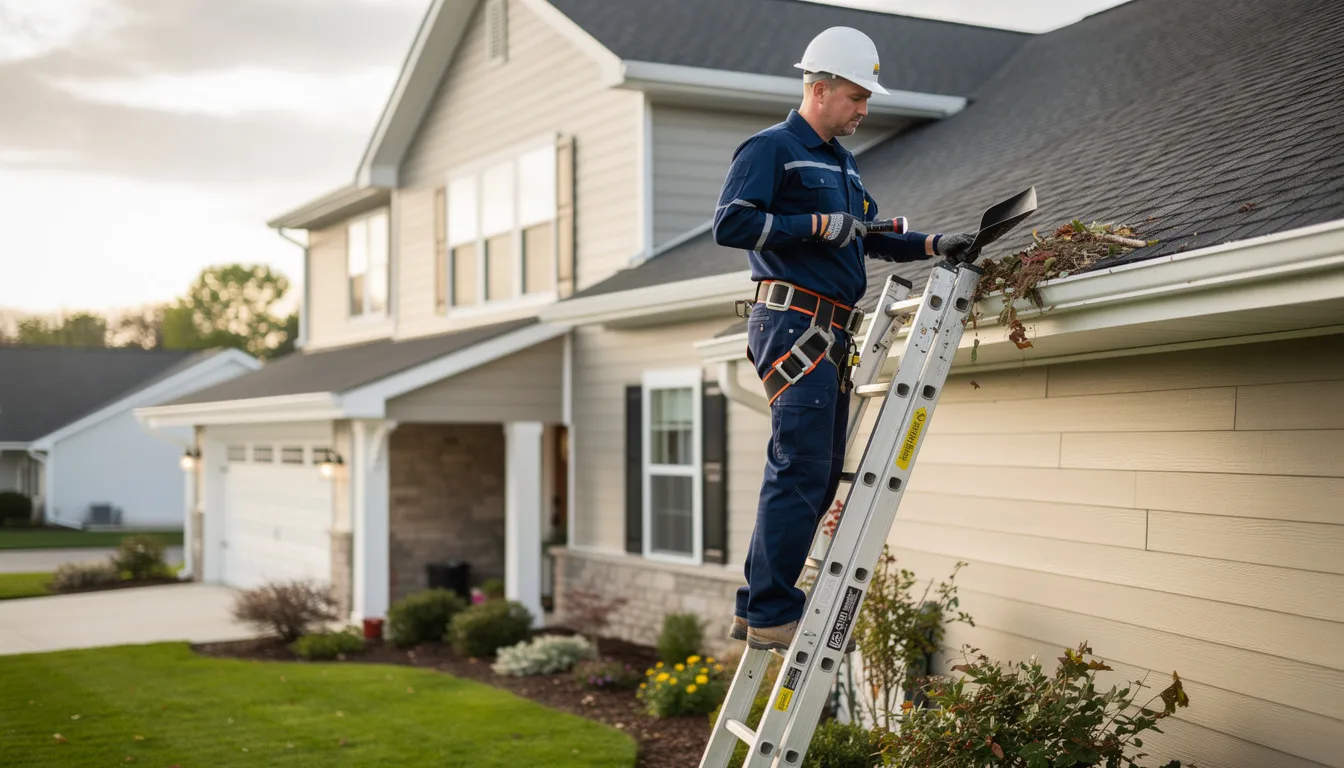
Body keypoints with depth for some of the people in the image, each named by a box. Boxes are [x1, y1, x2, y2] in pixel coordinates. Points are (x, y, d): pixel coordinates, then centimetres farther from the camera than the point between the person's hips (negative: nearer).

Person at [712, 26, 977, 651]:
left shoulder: (842, 163, 25)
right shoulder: (771, 149, -3)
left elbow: (866, 239, 26)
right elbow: (730, 224, -15)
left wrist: (933, 245, 11)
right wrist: (817, 226, -15)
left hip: (831, 337, 10)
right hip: (794, 324, -9)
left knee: (818, 475, 9)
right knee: (801, 471, -13)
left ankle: (755, 609, 14)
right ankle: (771, 615, -8)